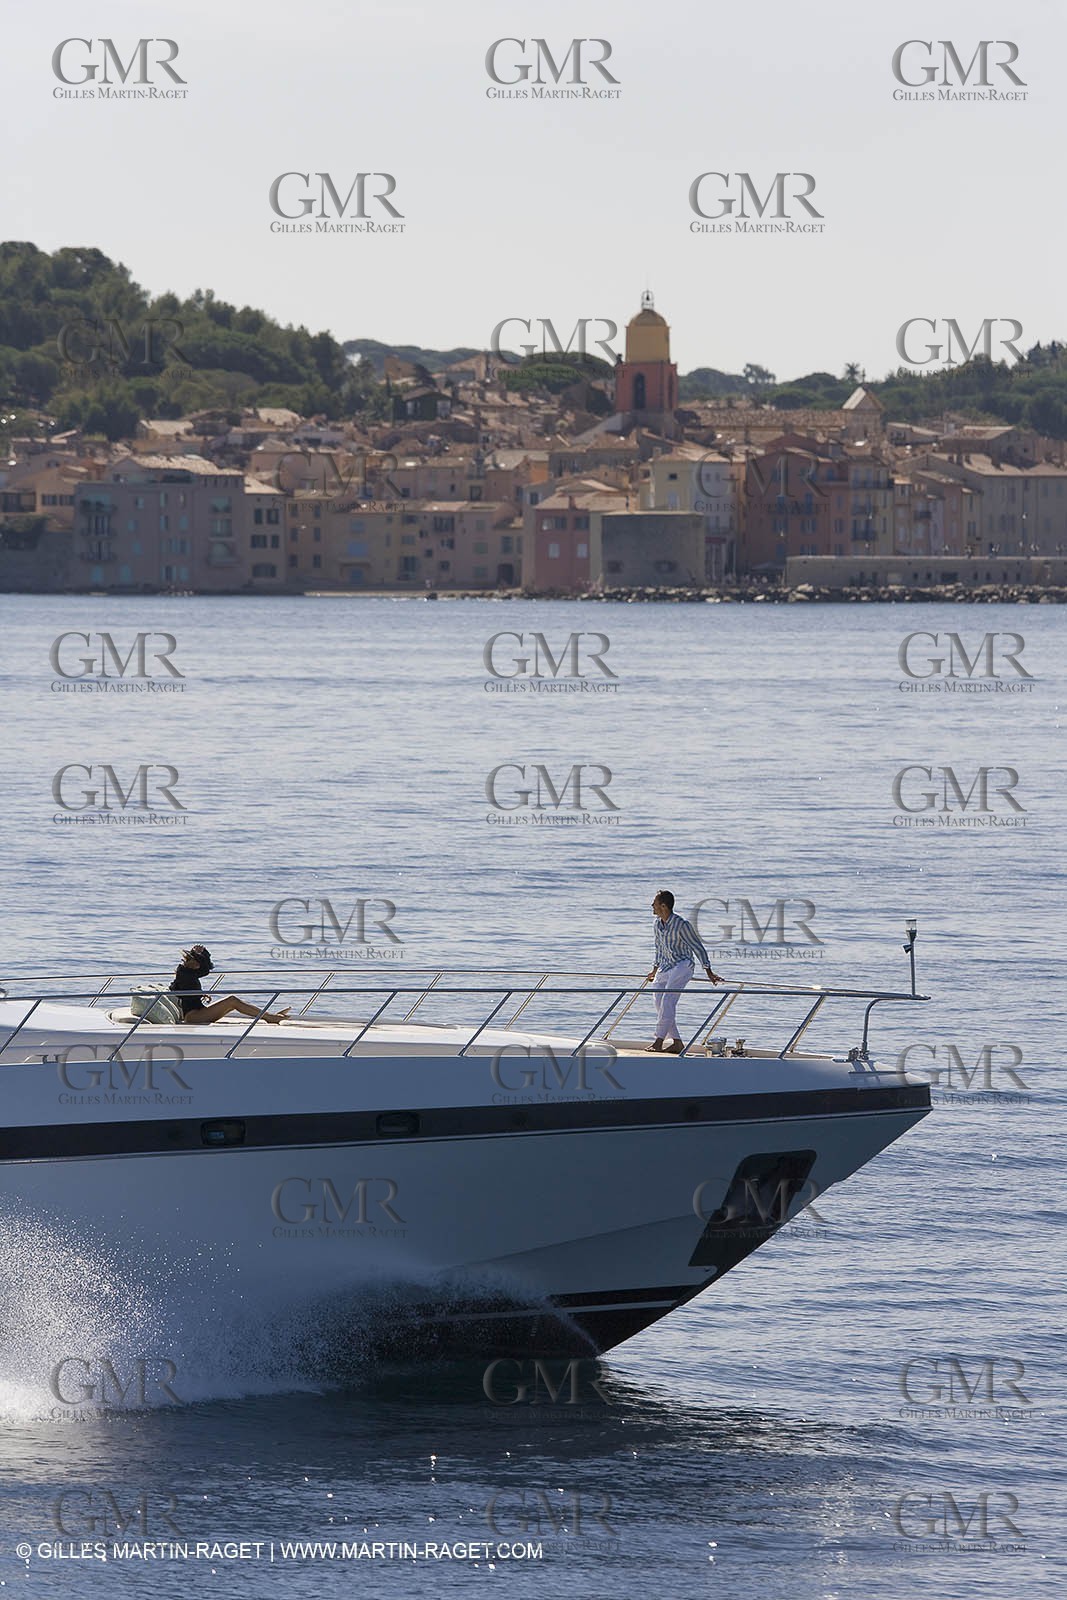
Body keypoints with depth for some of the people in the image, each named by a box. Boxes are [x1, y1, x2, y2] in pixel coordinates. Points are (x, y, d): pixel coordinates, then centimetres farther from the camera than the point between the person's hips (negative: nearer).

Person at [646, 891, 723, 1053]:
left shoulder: (681, 925, -16)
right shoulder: (658, 923, 7)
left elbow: (698, 948, -9)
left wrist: (709, 973, -9)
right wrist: (655, 970, 34)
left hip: (682, 966, -8)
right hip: (664, 969, 8)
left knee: (667, 1001, -21)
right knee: (660, 1005, 1)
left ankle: (659, 1041, -26)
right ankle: (677, 1043, 9)